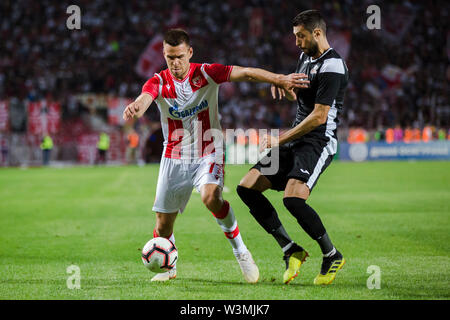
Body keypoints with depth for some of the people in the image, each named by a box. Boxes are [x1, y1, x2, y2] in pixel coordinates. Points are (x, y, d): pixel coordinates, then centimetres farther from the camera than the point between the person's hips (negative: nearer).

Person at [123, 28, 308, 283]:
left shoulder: (206, 73, -8)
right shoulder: (158, 83, -8)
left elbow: (245, 73, -14)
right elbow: (144, 100, -29)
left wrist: (279, 79, -27)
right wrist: (134, 108, -54)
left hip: (209, 152, -2)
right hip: (175, 158, 2)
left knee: (210, 197, -31)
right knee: (164, 223, 3)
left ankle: (240, 251, -13)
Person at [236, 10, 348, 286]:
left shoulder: (332, 66, -15)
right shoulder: (306, 58, 15)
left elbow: (319, 116, -19)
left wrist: (281, 139, -15)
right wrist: (281, 85, 8)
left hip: (319, 142, -10)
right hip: (295, 141, 10)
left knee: (293, 199, -28)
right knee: (247, 188, 1)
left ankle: (332, 255, -7)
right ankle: (291, 250, 3)